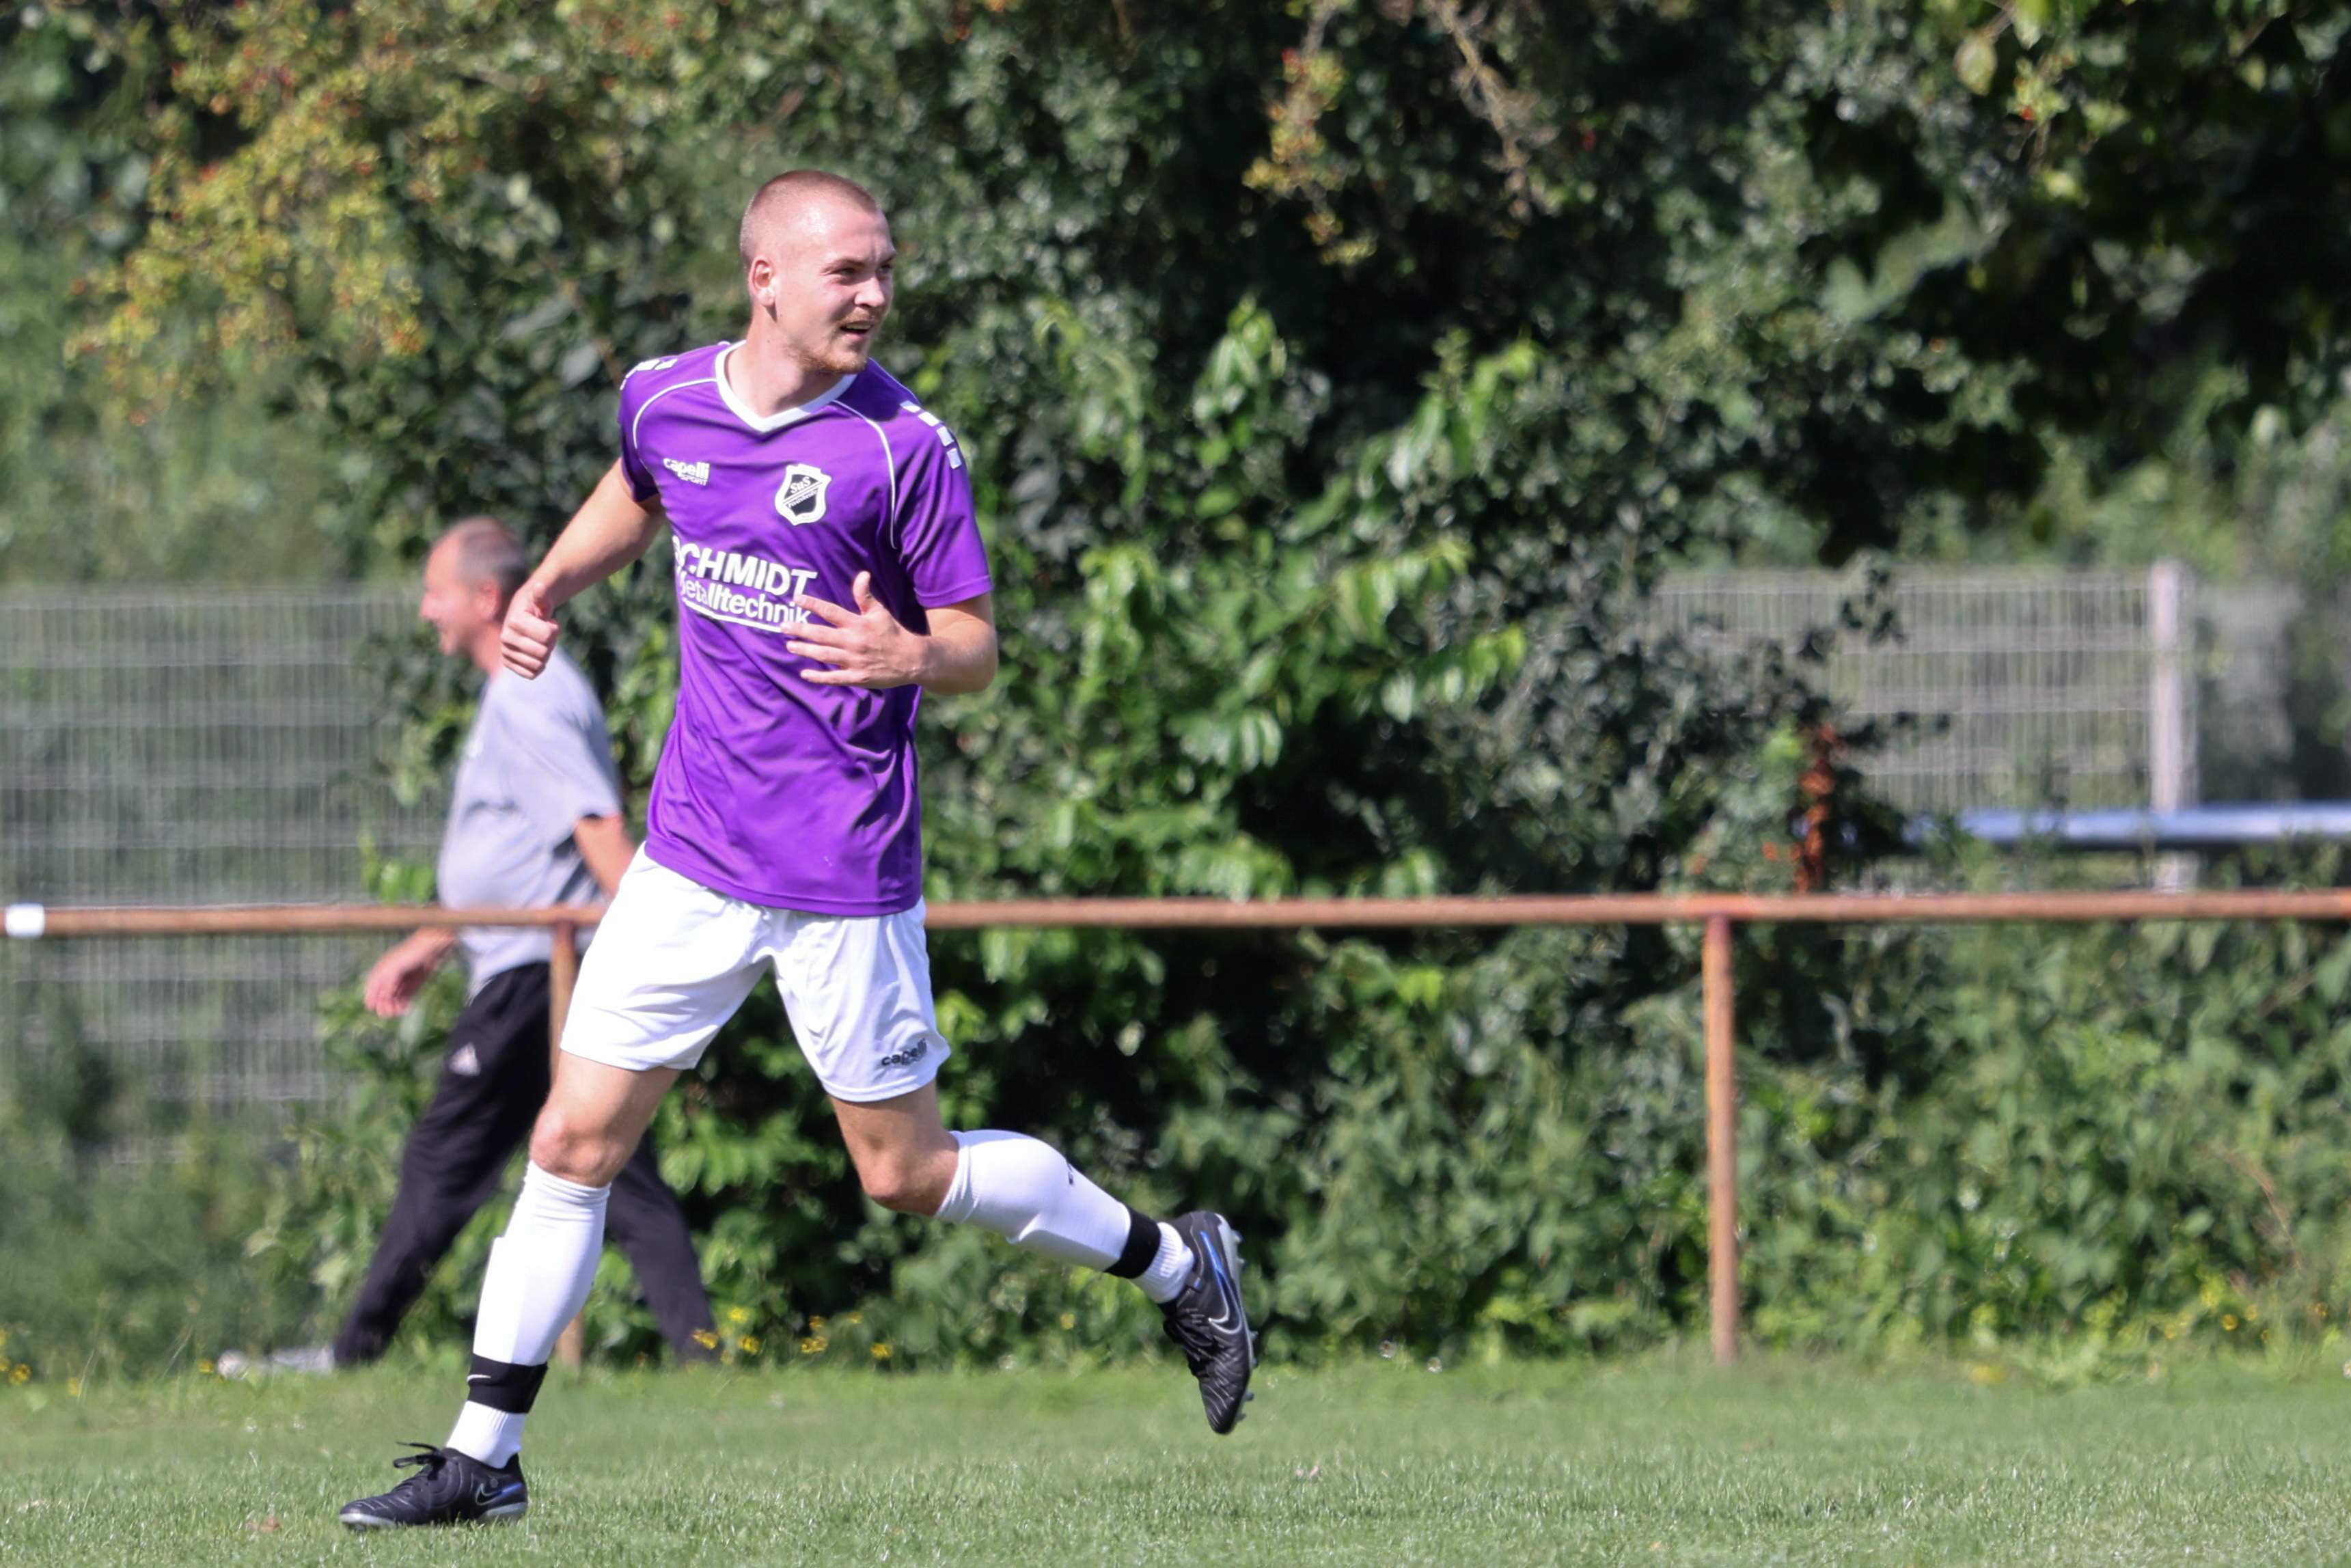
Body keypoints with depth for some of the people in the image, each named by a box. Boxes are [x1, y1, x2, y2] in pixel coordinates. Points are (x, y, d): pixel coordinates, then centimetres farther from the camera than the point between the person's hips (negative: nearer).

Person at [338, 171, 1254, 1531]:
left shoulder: (904, 446, -12)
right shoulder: (665, 399, 2)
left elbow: (977, 650, -7)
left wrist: (911, 656, -29)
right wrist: (550, 587, 10)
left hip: (845, 874, -4)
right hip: (692, 856, 4)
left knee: (906, 1172, 3)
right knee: (575, 1141, 1)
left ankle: (1176, 1264, 24)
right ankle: (484, 1456, 8)